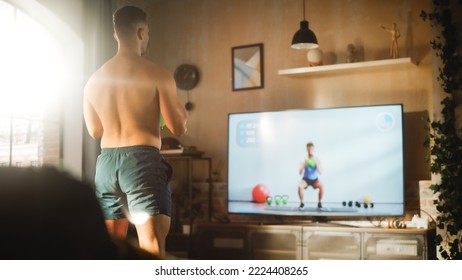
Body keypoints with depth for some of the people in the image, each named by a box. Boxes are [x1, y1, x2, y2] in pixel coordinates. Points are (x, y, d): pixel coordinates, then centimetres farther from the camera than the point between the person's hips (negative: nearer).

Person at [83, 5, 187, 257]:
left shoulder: (94, 80, 10)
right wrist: (180, 110, 16)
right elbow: (178, 128, -4)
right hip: (142, 160, -6)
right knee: (152, 249, -8)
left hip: (106, 163, 6)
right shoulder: (158, 75, -5)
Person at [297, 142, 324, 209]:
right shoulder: (304, 160, -10)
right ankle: (302, 203, -11)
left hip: (315, 179, 0)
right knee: (300, 186, -34)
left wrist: (316, 163, -29)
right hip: (306, 179, 0)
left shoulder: (317, 160, -9)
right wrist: (304, 164, -31)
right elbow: (300, 173, -17)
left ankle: (319, 203, -9)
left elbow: (320, 173, -18)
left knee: (321, 186, -32)